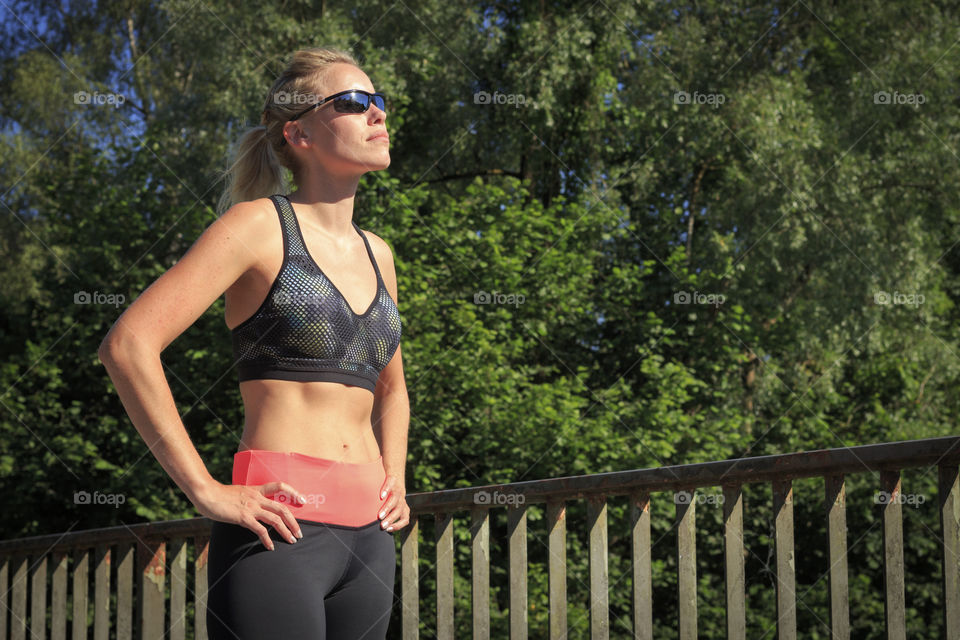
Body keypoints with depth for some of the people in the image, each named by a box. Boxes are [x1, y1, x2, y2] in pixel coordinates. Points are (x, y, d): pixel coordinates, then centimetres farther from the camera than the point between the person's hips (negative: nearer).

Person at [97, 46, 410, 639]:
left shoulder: (377, 254, 17)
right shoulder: (260, 224, -2)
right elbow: (129, 344, -12)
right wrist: (207, 492, -14)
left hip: (368, 537, 7)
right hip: (280, 528, -7)